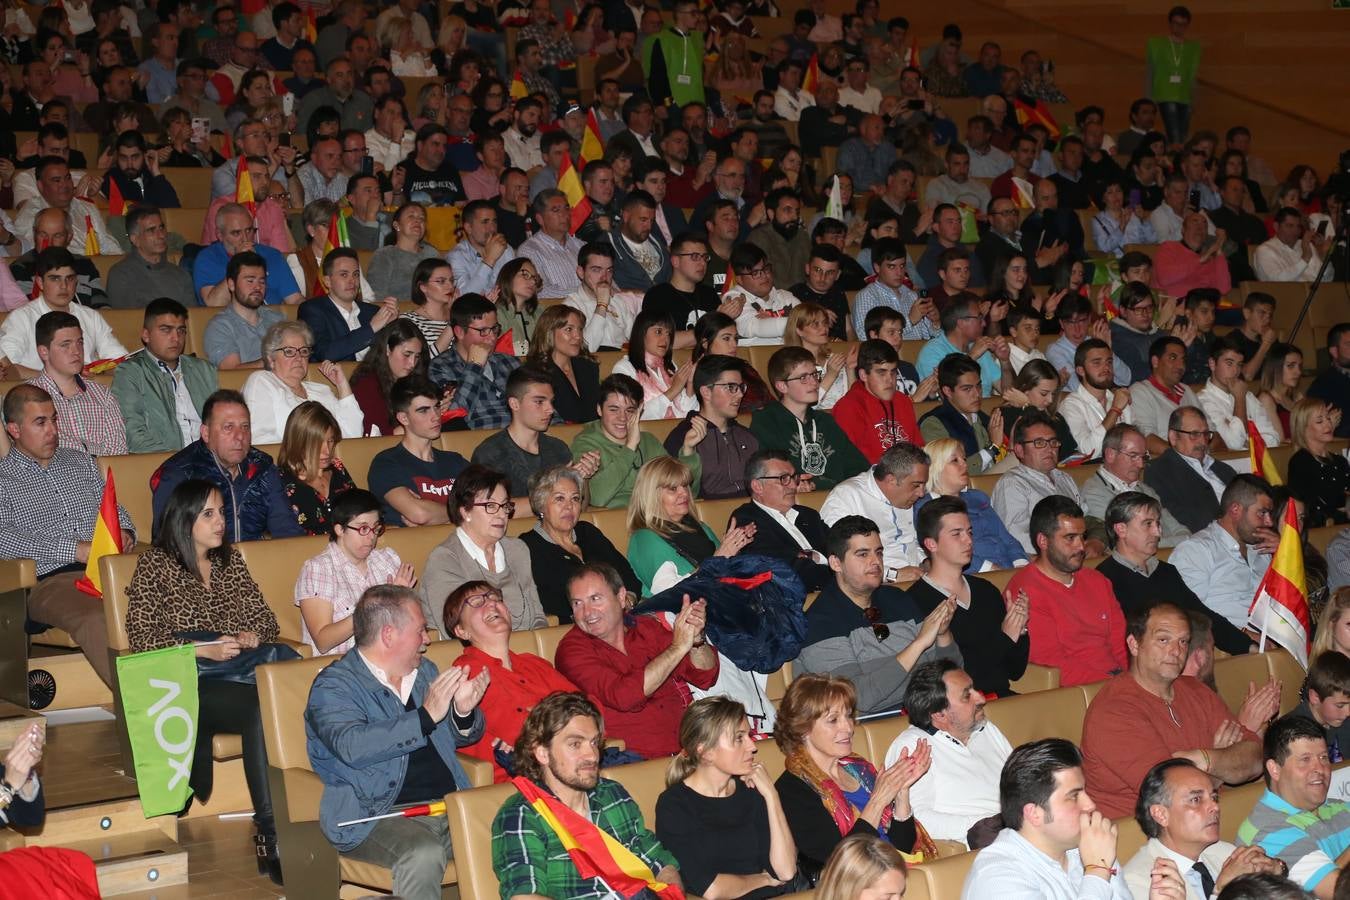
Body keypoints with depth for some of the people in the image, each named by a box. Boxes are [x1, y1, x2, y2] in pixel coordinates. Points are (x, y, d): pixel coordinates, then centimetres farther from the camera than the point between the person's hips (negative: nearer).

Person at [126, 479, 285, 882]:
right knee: (261, 710, -35)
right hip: (180, 678, -4)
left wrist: (252, 637, -5)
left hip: (237, 665, 4)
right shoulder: (155, 565, 7)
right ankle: (271, 838, -31)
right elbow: (141, 639, -2)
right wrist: (203, 649, -14)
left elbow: (265, 617, 19)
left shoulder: (230, 559, 22)